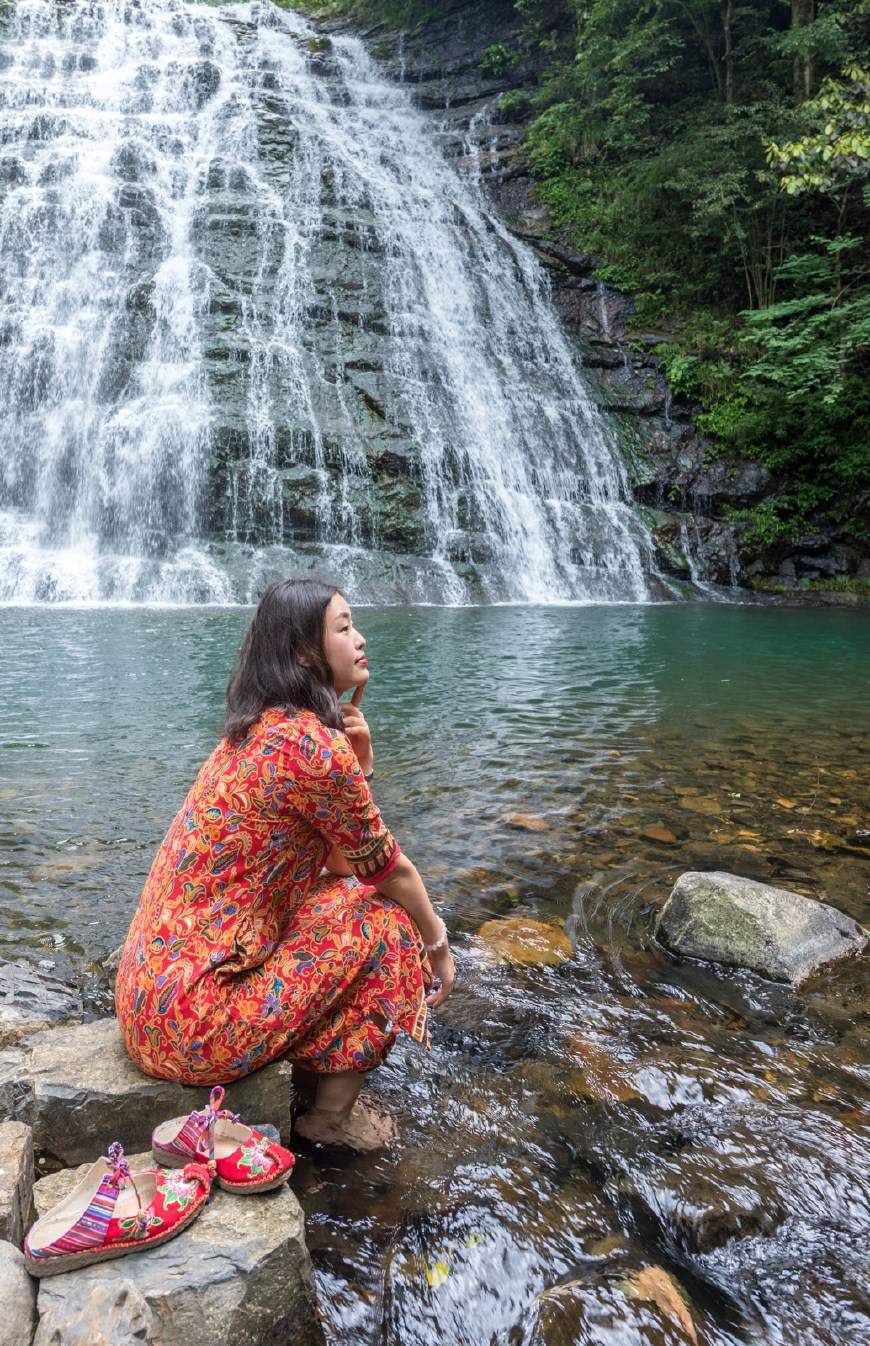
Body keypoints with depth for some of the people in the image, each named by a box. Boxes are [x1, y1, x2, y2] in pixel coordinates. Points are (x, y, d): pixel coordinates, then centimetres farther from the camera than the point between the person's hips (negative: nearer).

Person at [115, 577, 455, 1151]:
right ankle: (332, 1115, 13)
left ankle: (308, 1067, 27)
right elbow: (389, 868, -8)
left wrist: (358, 755, -3)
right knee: (385, 920, -2)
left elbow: (342, 858, 11)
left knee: (345, 889, 17)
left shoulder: (257, 730, 7)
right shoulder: (312, 743, -22)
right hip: (191, 1023, -9)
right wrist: (438, 945, 9)